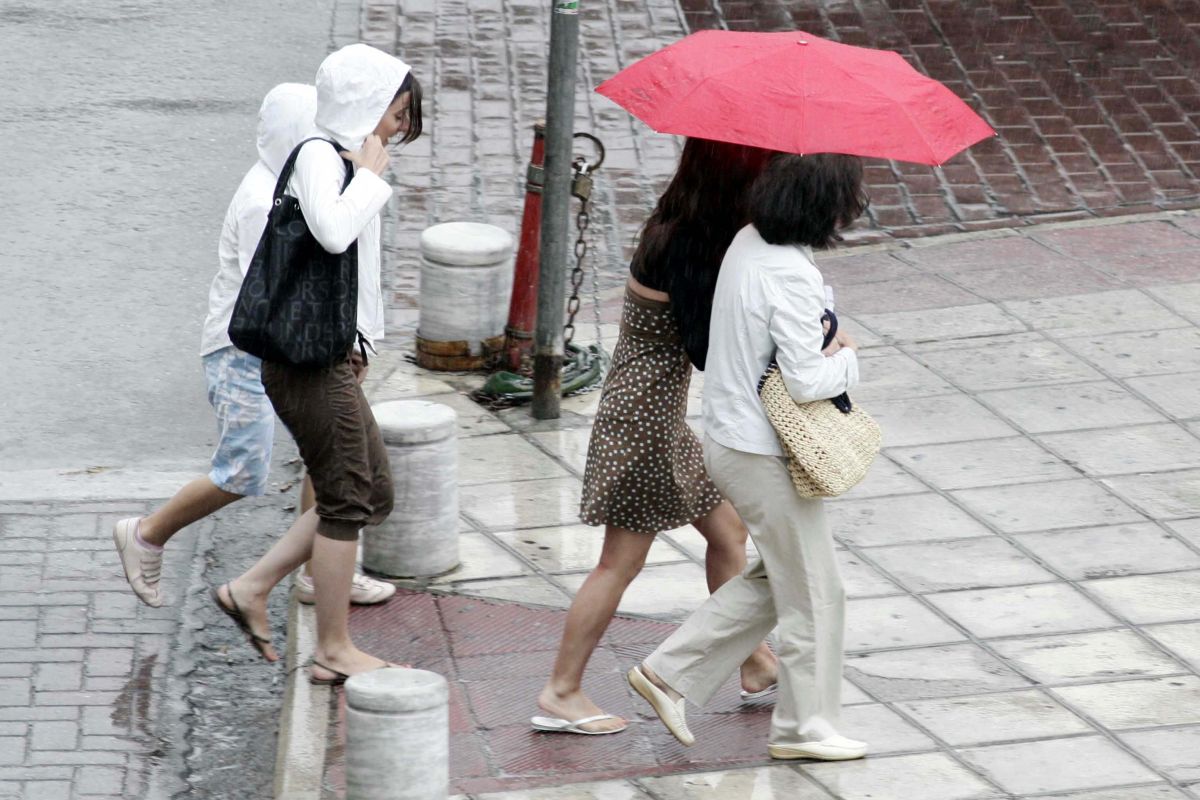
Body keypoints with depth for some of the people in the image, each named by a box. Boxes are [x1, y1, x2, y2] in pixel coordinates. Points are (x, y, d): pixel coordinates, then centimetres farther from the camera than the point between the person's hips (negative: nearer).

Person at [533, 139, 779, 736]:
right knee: (622, 560, -2)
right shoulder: (683, 246, -24)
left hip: (663, 411, 10)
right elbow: (707, 349, -24)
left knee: (728, 533, 17)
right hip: (646, 412, -10)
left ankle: (754, 665, 29)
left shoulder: (684, 230, 4)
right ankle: (561, 693, 6)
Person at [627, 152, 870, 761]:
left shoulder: (746, 242, 2)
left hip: (724, 435, 9)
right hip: (764, 457, -9)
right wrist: (848, 357, -5)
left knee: (776, 577, 23)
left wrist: (826, 341, 1)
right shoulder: (791, 276, -26)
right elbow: (805, 381, -24)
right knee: (813, 593, 7)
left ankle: (669, 671, 21)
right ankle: (805, 727, 19)